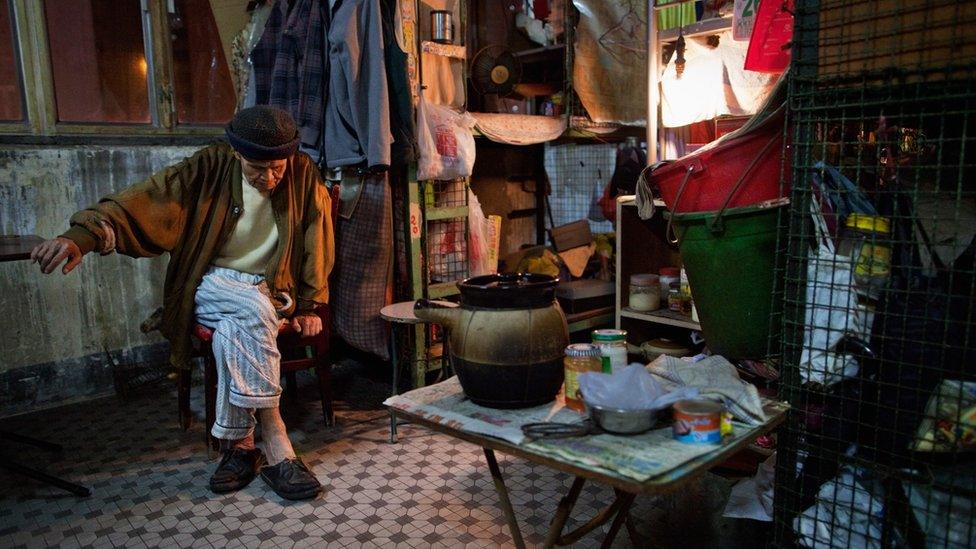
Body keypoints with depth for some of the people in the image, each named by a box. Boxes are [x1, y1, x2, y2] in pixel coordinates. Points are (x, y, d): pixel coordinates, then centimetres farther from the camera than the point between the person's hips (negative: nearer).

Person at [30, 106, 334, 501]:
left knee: (233, 333, -32)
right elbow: (147, 201, -19)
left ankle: (237, 445, -19)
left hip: (271, 294, 1)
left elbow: (317, 245, 1)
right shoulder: (210, 168, -8)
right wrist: (84, 237, -35)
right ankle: (275, 443, -29)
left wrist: (309, 306, 1)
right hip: (210, 289, -1)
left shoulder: (304, 175, -5)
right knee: (253, 311, -34)